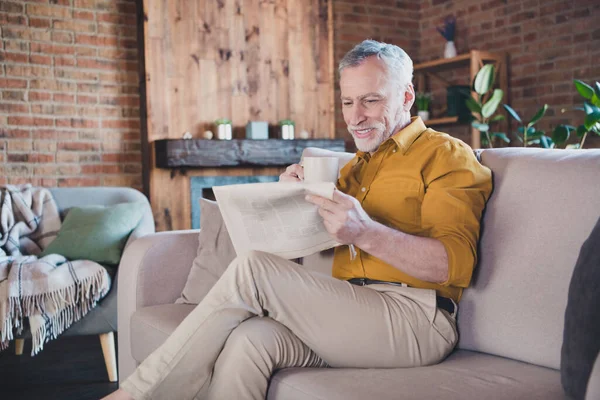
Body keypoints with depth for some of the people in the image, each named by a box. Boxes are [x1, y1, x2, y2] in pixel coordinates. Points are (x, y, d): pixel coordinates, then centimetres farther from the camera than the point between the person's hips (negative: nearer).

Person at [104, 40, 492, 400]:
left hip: (415, 317, -6)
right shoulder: (356, 165, 27)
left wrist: (366, 233, -27)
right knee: (248, 340, -25)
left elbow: (456, 263, -12)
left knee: (253, 269, -21)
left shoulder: (446, 155, 2)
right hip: (352, 315, 6)